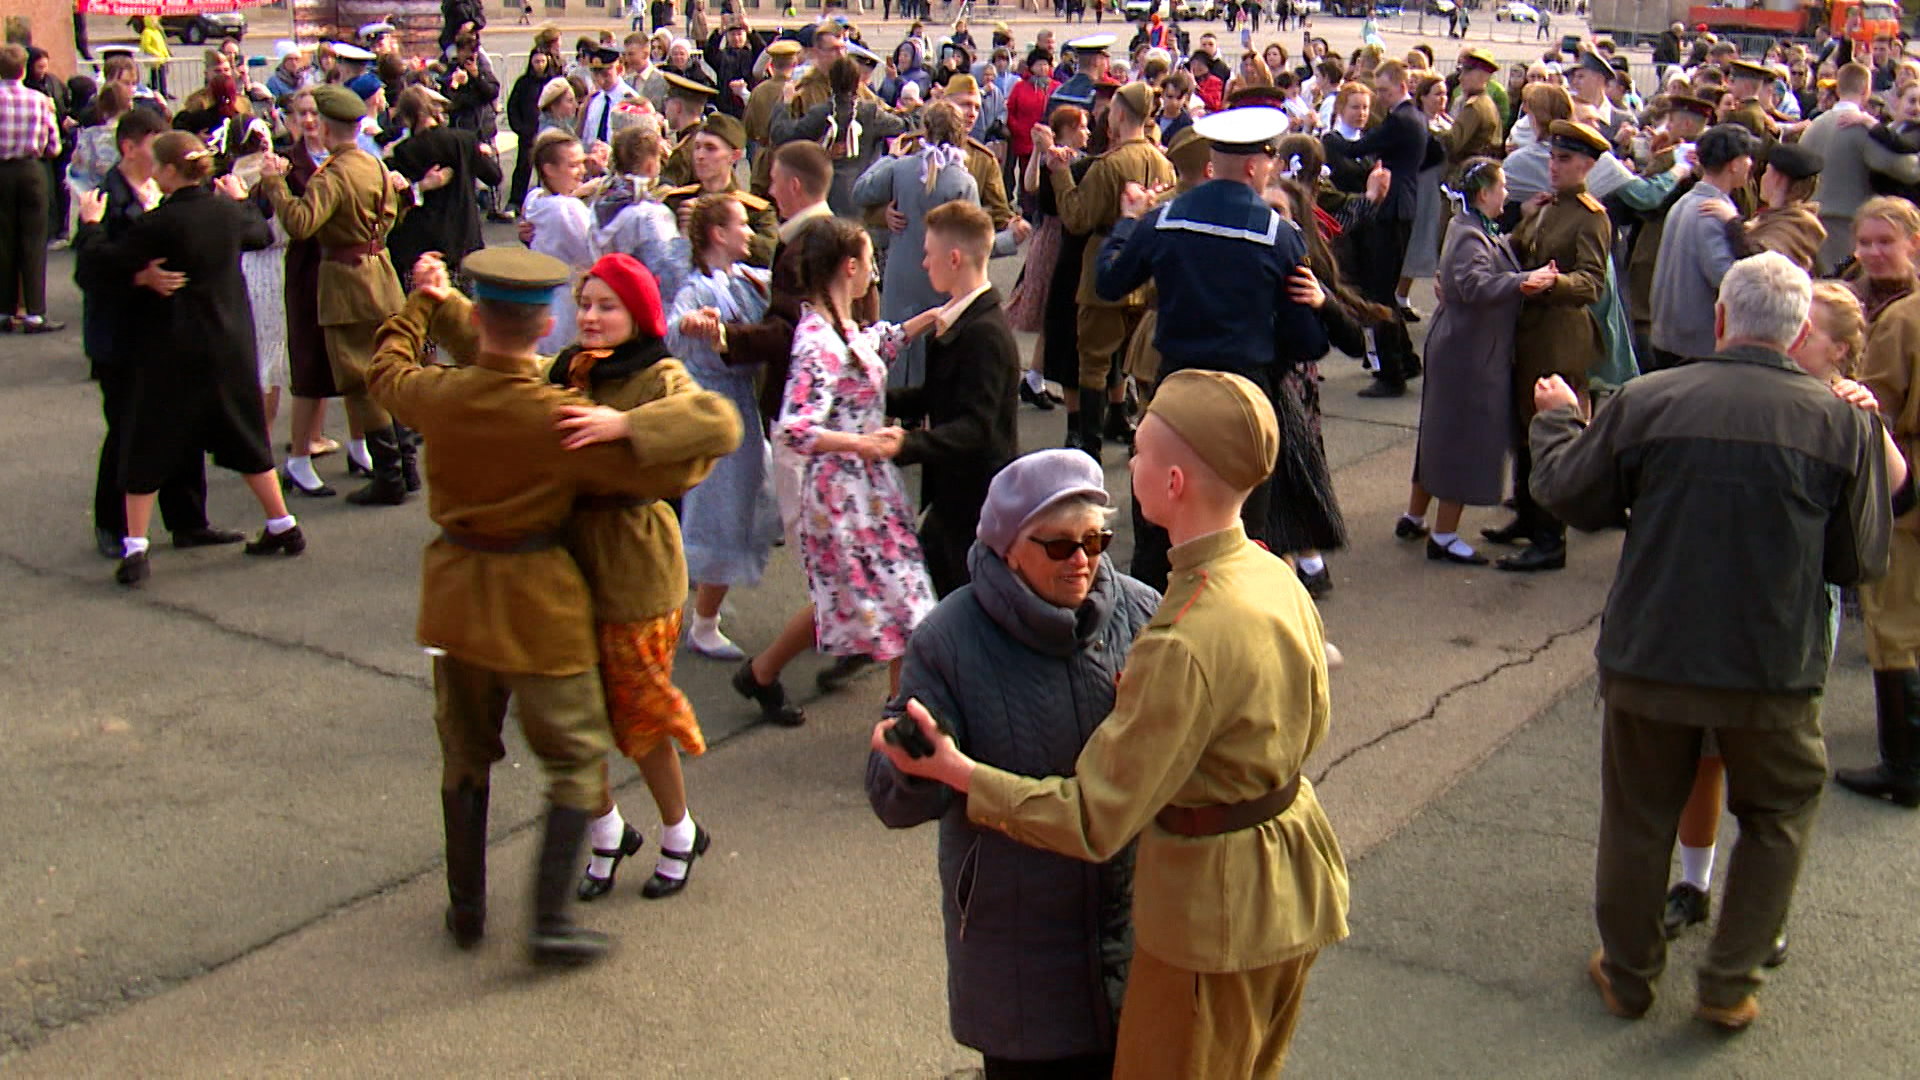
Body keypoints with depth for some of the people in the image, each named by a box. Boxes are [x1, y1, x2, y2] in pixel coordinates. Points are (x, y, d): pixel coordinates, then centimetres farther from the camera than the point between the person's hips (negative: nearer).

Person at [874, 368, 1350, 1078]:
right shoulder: (1276, 576, -6)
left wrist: (954, 770, -22)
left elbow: (1094, 822, -28)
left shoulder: (1185, 641, -33)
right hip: (1291, 891, 8)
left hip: (1212, 916, -8)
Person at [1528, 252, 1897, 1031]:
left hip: (1648, 657, 0)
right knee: (1778, 815, 22)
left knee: (1638, 815, 18)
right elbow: (1863, 560, -2)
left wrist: (1558, 419, 20)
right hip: (1776, 671, 0)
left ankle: (1627, 973, 34)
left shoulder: (1646, 401, -11)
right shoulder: (1844, 423, -9)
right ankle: (1729, 984, 25)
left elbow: (1567, 494, 2)